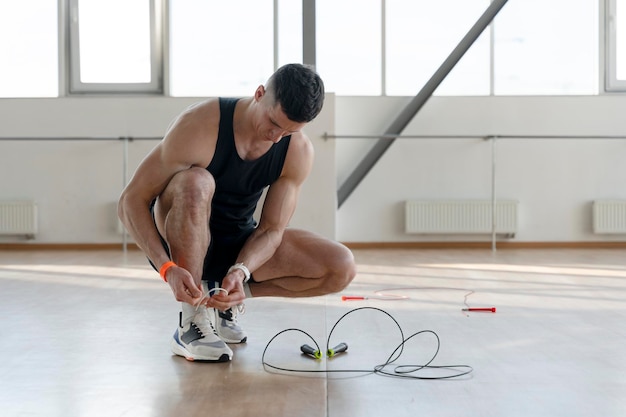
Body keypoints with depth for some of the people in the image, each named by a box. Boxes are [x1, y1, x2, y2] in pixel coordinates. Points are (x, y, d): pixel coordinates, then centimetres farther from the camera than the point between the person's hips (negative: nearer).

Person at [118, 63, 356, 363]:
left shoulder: (298, 152, -14)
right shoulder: (199, 127, -27)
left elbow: (271, 229, -10)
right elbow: (131, 202, -24)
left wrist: (241, 271, -31)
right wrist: (168, 268, -36)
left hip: (238, 243, 4)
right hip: (177, 240, -4)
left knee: (341, 268, -14)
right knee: (195, 182, -39)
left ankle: (220, 295, -2)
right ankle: (191, 325, -28)